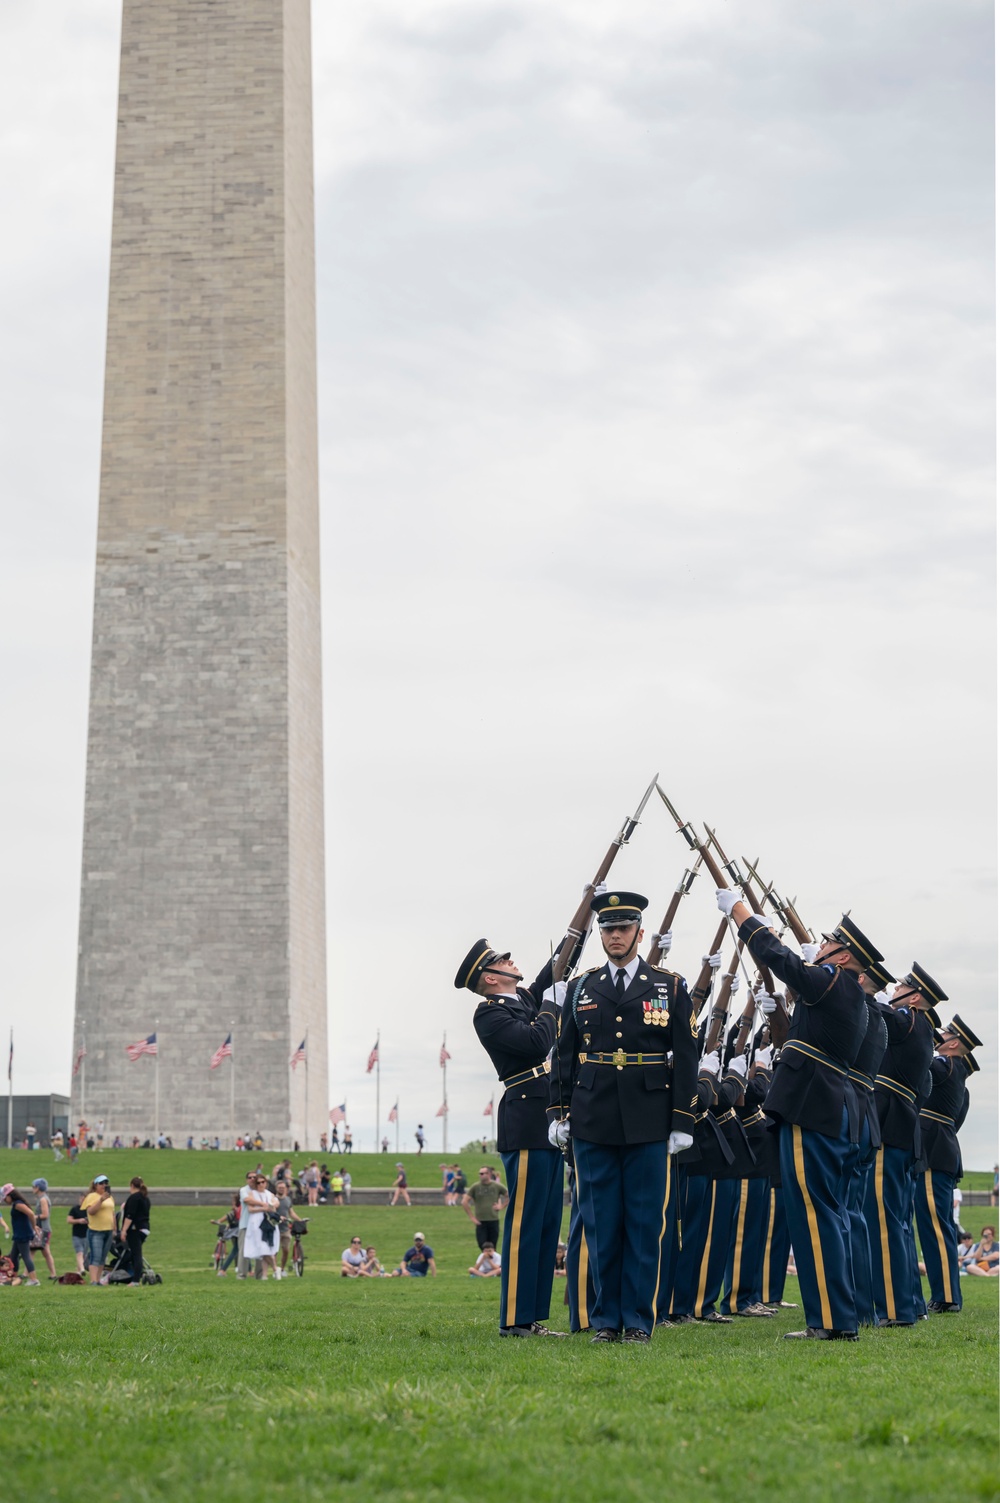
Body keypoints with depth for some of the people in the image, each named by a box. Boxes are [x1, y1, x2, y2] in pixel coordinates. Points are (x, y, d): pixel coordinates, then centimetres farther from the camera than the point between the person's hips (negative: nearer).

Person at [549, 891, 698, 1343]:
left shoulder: (670, 987, 5)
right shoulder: (580, 988, 10)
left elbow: (685, 1059, 3)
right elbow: (565, 1053, 11)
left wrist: (682, 1122, -3)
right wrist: (559, 1112, 4)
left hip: (648, 1125, -1)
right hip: (593, 1123, 1)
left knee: (644, 1223, 1)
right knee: (601, 1223, 4)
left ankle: (638, 1319, 8)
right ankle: (606, 1319, 11)